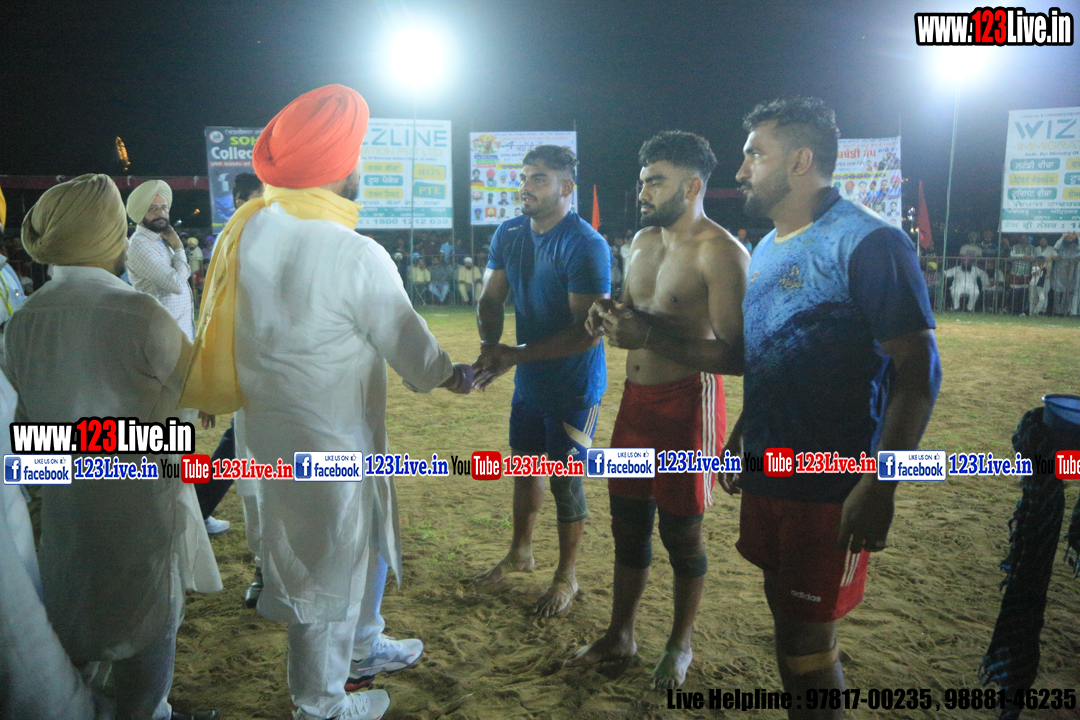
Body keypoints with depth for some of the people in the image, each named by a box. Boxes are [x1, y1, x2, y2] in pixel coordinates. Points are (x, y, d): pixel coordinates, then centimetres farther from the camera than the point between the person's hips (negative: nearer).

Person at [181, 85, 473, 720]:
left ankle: (362, 648, 47)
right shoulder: (357, 256, -24)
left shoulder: (248, 228, -4)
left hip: (265, 427, 7)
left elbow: (235, 331, 5)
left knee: (364, 540, 25)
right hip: (327, 440, -7)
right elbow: (407, 342, -11)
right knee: (329, 569, 12)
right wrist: (451, 375, 7)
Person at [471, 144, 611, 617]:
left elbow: (586, 331, -26)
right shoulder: (509, 234, 1)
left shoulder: (585, 246, -21)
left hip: (574, 387, -7)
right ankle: (520, 552, 43)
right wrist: (489, 346, -15)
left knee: (565, 481, 5)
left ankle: (566, 577, 26)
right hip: (529, 381, 7)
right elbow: (491, 299, 5)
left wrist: (516, 355, -28)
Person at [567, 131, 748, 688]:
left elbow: (736, 356, -23)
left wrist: (650, 337, -30)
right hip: (635, 398, 7)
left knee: (680, 532, 7)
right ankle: (619, 636, 34)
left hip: (687, 405, -7)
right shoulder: (644, 240, 11)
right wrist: (607, 318, -1)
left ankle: (680, 644, 31)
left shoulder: (721, 252, -16)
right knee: (628, 522, 16)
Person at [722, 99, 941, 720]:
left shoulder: (868, 243, -15)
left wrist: (878, 488, -23)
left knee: (807, 644, 1)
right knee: (784, 609, 20)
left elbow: (919, 373, -19)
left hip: (832, 489, -8)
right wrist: (740, 436, 18)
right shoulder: (768, 248, 11)